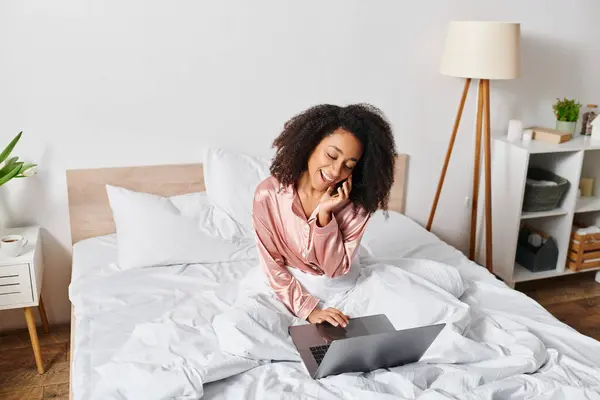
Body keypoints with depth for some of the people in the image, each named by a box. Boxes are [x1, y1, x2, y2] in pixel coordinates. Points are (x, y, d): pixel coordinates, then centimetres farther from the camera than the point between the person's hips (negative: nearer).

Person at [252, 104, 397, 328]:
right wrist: (308, 309, -20)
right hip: (288, 285, 1)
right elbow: (273, 265, -11)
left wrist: (325, 214, -28)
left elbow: (336, 270, -16)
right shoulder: (268, 194, -21)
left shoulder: (357, 203, -18)